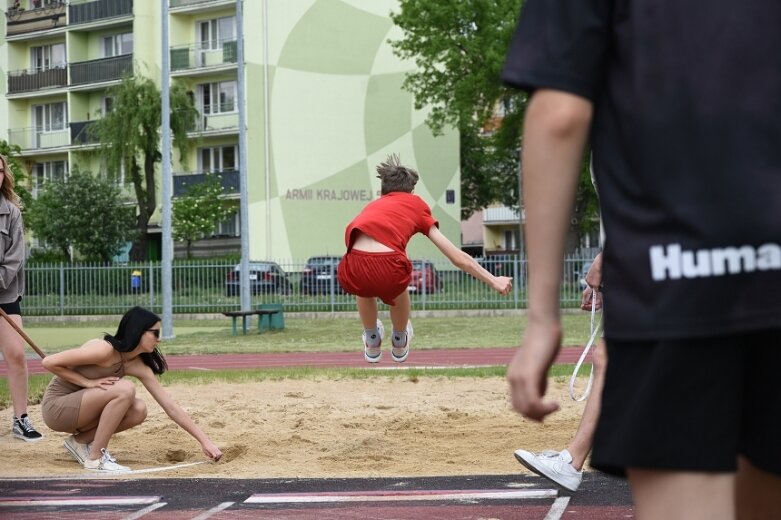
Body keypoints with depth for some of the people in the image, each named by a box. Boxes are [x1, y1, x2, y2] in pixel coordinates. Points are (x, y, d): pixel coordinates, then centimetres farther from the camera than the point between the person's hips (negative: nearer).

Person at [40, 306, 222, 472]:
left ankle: (80, 441, 4)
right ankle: (95, 459, -18)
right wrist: (88, 382, -20)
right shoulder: (105, 349, -24)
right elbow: (49, 362, -21)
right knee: (125, 390, -26)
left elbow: (171, 406, 1)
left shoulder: (138, 366, -2)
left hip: (78, 407, 7)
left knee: (138, 411, -12)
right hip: (55, 406, -7)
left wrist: (204, 440, -3)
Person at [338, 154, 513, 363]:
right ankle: (399, 345, 57)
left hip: (354, 273, 2)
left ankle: (372, 346, 54)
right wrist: (494, 281, 31)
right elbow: (457, 257, 22)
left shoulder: (371, 206, 33)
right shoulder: (416, 205, 24)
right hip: (388, 271, -2)